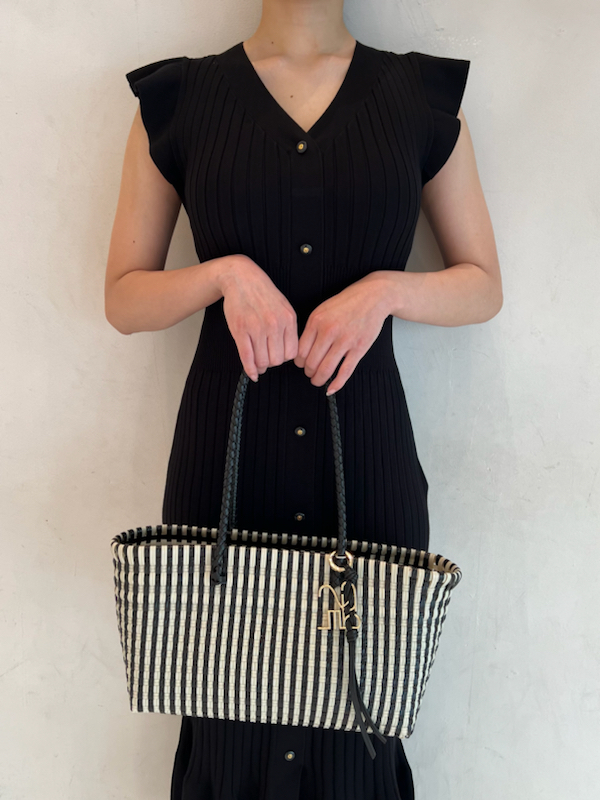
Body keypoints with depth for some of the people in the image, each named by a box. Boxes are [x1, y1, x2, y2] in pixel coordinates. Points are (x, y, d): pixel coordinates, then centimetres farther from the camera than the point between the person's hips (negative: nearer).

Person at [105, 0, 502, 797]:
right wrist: (225, 272, -12)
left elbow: (483, 287, 9)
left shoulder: (424, 95, 7)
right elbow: (124, 297, 7)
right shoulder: (176, 98, 6)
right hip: (225, 446, 0)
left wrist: (387, 288, -10)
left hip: (365, 444, 1)